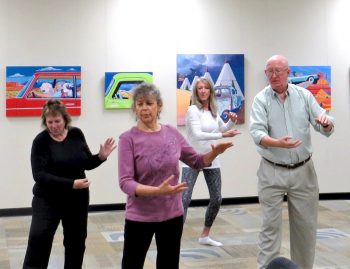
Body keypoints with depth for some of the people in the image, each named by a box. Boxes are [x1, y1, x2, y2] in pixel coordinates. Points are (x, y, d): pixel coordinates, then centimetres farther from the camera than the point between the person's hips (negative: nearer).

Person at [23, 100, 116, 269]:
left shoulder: (76, 134, -1)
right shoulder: (41, 141, -13)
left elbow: (87, 164, 8)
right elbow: (39, 175, -21)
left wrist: (101, 157, -13)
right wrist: (71, 183, -29)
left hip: (77, 199, 4)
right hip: (48, 199, -4)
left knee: (76, 241, 15)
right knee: (38, 239, -16)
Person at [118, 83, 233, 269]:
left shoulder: (171, 133, 1)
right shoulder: (128, 139, -11)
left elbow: (197, 162, 11)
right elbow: (125, 183, -18)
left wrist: (214, 153, -9)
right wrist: (158, 191, -32)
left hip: (172, 214, 4)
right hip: (140, 217, -4)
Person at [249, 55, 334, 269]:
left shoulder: (304, 95, 3)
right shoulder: (261, 100, -3)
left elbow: (326, 129, 0)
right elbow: (257, 132, -17)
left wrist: (327, 122, -25)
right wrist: (277, 143, -36)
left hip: (303, 171, 3)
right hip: (272, 172, -2)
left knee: (306, 225, 11)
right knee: (271, 225, 0)